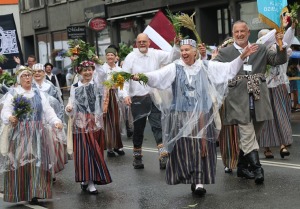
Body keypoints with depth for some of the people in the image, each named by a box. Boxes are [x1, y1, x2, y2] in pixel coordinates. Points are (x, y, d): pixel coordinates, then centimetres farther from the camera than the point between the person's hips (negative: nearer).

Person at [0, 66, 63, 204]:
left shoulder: (38, 94, 16)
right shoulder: (13, 93, 4)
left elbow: (48, 111, 10)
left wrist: (56, 121, -8)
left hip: (37, 132, 3)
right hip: (19, 132, -3)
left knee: (37, 161, -2)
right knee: (20, 161, -7)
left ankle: (34, 193, 3)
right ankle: (20, 193, -2)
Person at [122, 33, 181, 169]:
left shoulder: (156, 54, 4)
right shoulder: (131, 57, 0)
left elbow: (172, 57, -3)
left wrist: (176, 45, -20)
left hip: (154, 97, 1)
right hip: (137, 98, 0)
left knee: (157, 126, -7)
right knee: (138, 128, 10)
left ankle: (163, 156, -13)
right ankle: (137, 157, 24)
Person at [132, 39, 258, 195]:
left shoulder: (205, 66, 6)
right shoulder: (175, 68, -1)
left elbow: (229, 68, 8)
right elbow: (158, 75, -15)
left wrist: (242, 57, -3)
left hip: (201, 115, 1)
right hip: (181, 115, -1)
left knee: (201, 147, -2)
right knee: (184, 148, -2)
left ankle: (199, 181, 1)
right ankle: (196, 180, 8)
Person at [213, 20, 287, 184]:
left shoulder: (260, 50, 13)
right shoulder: (225, 53, 5)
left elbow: (279, 60, 10)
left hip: (258, 100, 4)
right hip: (239, 101, -4)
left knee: (248, 137, 13)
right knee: (248, 136, -10)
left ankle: (242, 167, 26)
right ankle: (257, 169, -10)